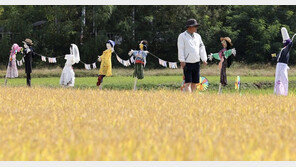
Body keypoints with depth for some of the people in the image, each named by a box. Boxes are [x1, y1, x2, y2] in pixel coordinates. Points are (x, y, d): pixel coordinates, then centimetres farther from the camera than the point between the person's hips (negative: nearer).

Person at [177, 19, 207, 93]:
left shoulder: (197, 36, 14)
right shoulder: (182, 36, -3)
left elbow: (202, 48, 15)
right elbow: (180, 49, -8)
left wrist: (204, 59, 6)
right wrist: (182, 61, -16)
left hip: (196, 62, 6)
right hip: (187, 63, -6)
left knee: (194, 82, 5)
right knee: (188, 82, -11)